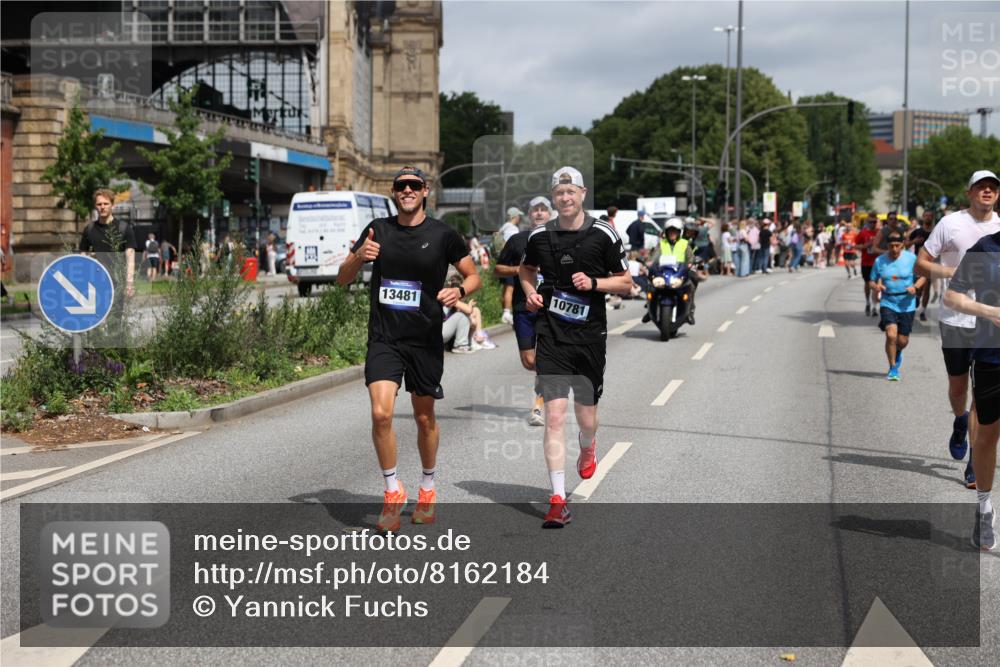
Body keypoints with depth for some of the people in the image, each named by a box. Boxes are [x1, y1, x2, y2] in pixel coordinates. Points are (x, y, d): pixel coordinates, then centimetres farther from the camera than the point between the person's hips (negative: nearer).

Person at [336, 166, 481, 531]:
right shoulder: (378, 229, 5)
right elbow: (342, 279, 8)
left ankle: (427, 490, 33)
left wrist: (459, 291, -15)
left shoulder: (443, 234, -1)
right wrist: (358, 257, -13)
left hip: (425, 340, -1)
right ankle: (393, 491, 3)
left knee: (424, 417, 11)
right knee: (381, 413, -15)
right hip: (383, 339, 1)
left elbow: (473, 276, 7)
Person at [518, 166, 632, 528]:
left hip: (590, 336, 0)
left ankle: (587, 447, 48)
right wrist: (530, 292, 4)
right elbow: (525, 268, 25)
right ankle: (558, 501, -5)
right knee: (554, 416, -8)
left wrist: (593, 283, -14)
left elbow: (625, 282, 4)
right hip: (551, 336, 0)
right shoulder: (540, 236, 4)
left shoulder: (603, 234, -2)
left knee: (586, 418, 8)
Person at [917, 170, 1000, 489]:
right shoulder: (951, 223, -2)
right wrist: (953, 272, -15)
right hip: (955, 320, -1)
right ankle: (960, 423, 46)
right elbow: (921, 264, -1)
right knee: (957, 386, 12)